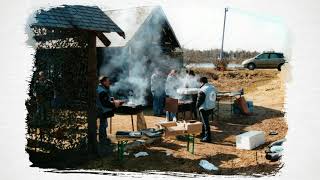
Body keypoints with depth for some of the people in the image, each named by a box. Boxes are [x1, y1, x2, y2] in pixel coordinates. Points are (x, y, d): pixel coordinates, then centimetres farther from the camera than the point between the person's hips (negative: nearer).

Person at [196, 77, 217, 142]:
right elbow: (214, 97, 13)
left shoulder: (202, 90, -22)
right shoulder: (213, 87, 4)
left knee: (205, 122, -1)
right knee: (205, 120, 24)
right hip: (212, 107, 9)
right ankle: (203, 133, 36)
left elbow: (199, 100, -16)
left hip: (204, 108, -9)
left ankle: (207, 137, 2)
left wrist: (197, 106, 3)